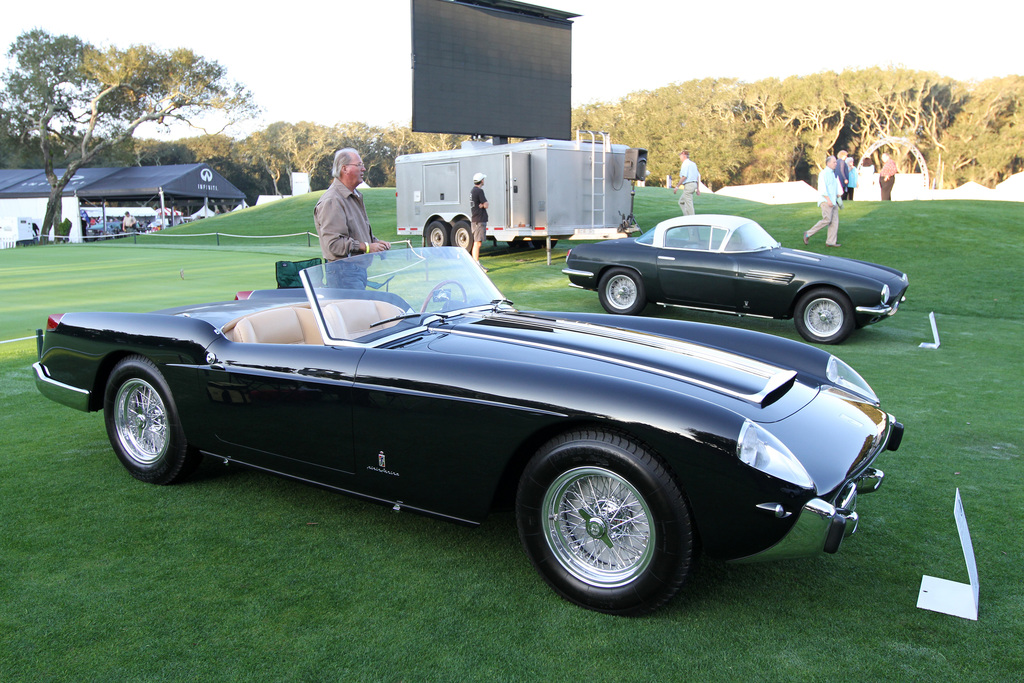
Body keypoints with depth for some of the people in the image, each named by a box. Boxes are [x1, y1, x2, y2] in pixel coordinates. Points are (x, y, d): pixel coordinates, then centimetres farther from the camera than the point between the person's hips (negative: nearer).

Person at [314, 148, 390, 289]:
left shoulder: (355, 196, 19)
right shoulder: (331, 201, -15)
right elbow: (333, 243, -21)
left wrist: (376, 242, 11)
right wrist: (366, 247, -17)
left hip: (359, 267, 10)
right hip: (344, 271, -10)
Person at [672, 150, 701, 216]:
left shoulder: (685, 164, -9)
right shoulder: (693, 164, 18)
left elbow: (684, 176, -18)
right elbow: (698, 176, 17)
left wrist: (677, 187, -15)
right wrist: (698, 188, 18)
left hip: (688, 185, -9)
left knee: (689, 204, -5)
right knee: (681, 202, 17)